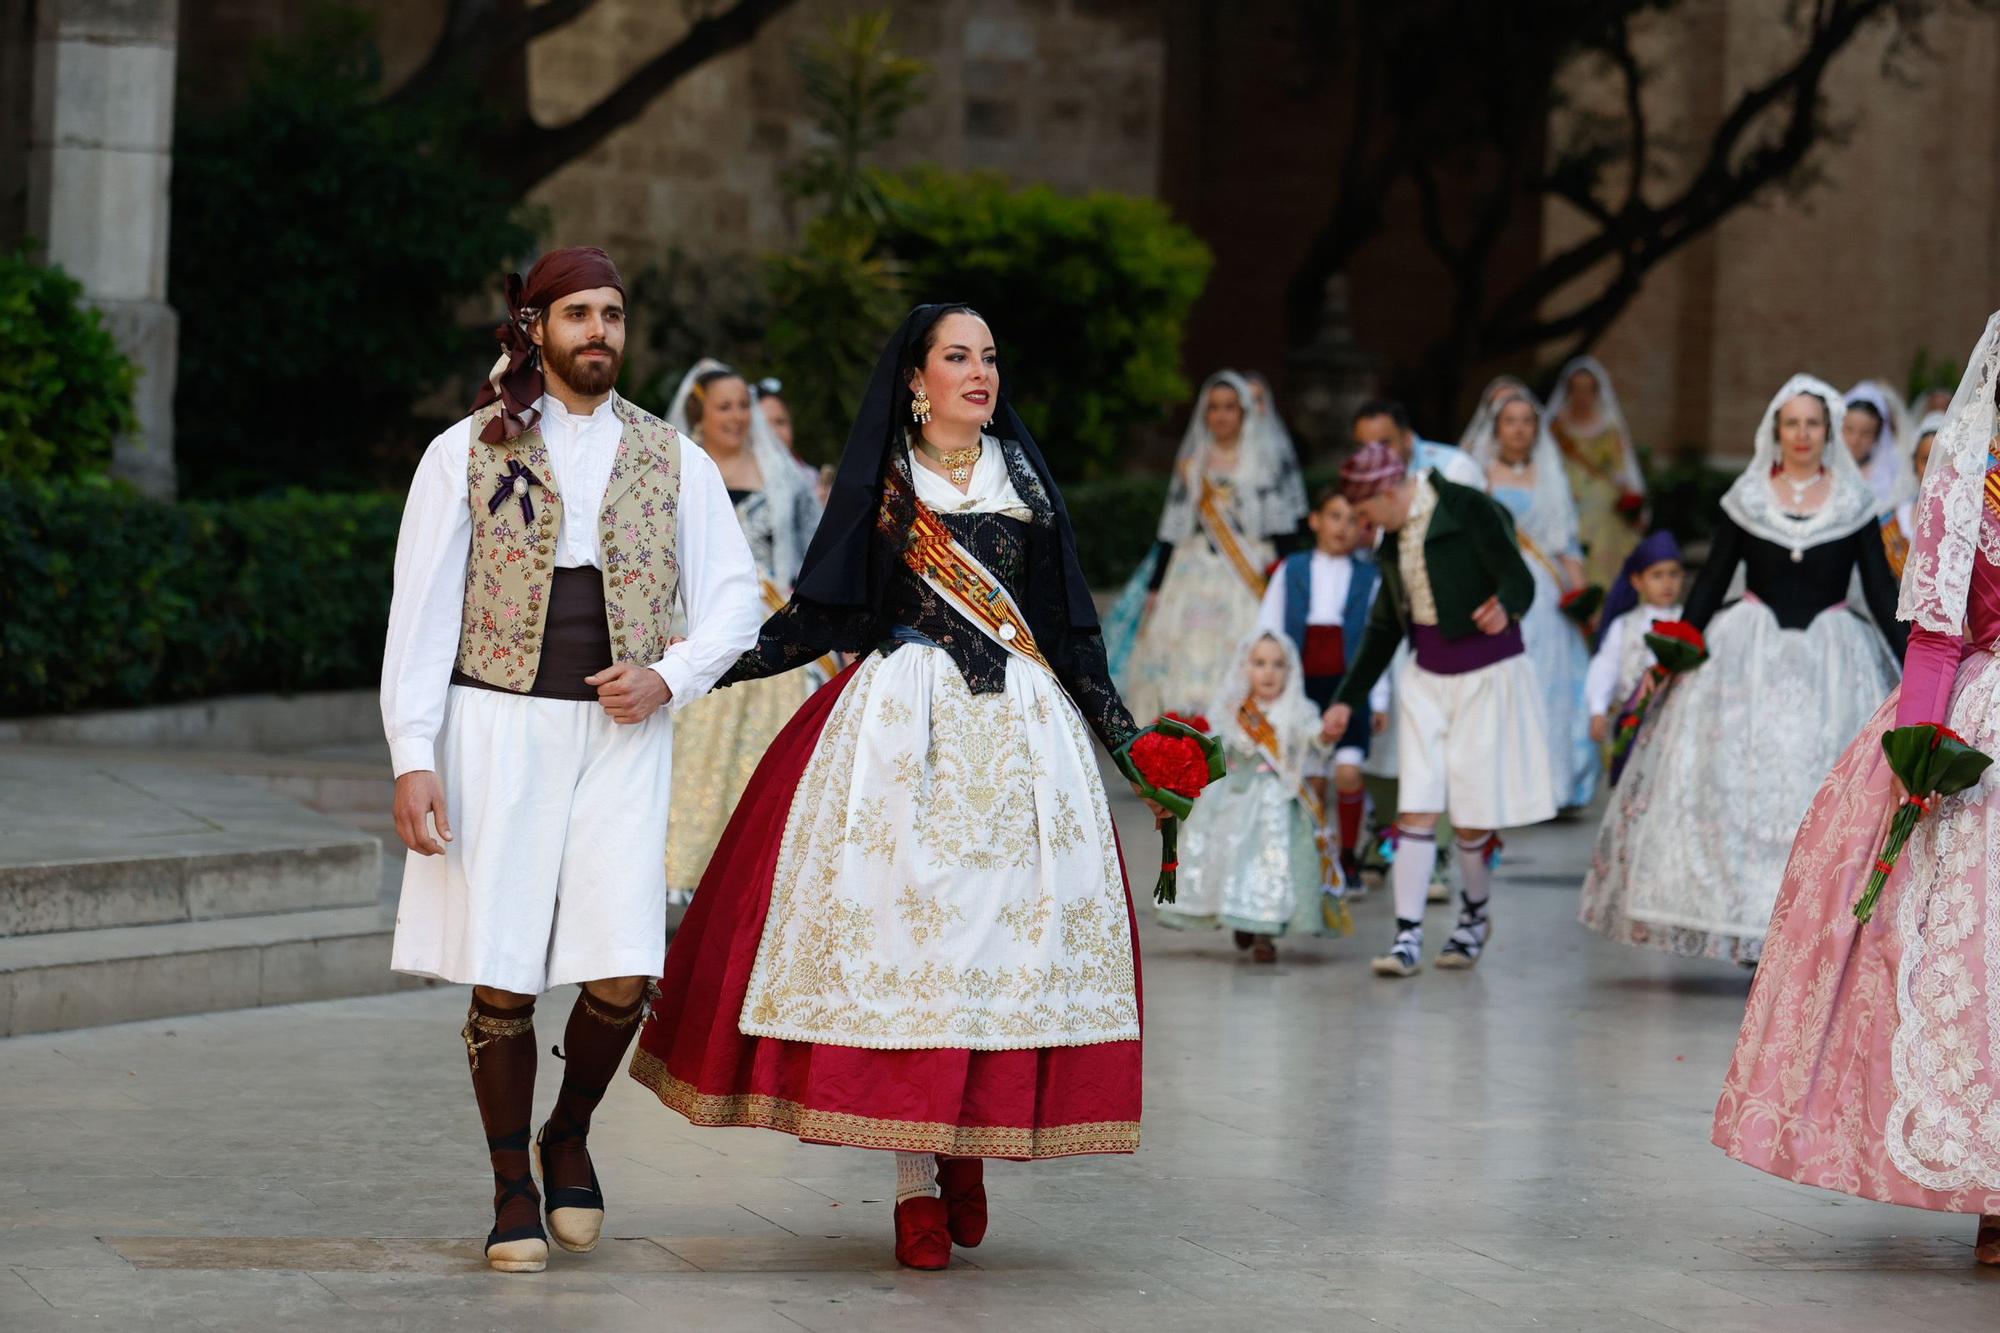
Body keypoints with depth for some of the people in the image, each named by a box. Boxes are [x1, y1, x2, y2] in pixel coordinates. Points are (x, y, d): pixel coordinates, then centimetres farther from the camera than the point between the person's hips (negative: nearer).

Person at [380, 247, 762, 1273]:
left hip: (620, 736, 1)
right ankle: (513, 1189, 14)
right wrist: (414, 756, -7)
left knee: (622, 975, -9)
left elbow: (732, 602, 12)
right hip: (497, 726, -1)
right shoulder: (468, 452, 5)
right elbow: (421, 612, 1)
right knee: (501, 977, -2)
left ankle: (570, 1134, 19)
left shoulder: (672, 460, 11)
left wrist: (668, 679, -8)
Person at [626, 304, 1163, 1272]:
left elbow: (1066, 620, 15)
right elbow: (821, 613, 4)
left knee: (1005, 924, -5)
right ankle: (915, 1187, -6)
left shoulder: (1025, 476, 14)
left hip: (1019, 724, 3)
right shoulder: (879, 482, 6)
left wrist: (1120, 730, 12)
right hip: (902, 721, -2)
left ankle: (968, 1151, 7)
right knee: (900, 926, -8)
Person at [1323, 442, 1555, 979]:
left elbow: (1519, 581, -15)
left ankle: (1474, 916, 23)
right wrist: (1348, 698, 19)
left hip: (1486, 675, -6)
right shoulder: (1395, 537, 10)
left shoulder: (1469, 508, -11)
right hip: (1427, 678, 6)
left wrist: (1504, 608, -39)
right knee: (1416, 809, -5)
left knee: (1473, 815, -1)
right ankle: (1407, 936, -6)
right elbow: (1385, 625, 18)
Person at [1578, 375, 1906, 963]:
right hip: (1750, 658, 1)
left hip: (1831, 659, 0)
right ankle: (1746, 922, 0)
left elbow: (1882, 591, 3)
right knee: (1741, 779, -5)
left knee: (1825, 786, -4)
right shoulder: (1746, 501, 5)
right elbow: (1710, 583, 7)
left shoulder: (1854, 505, 4)